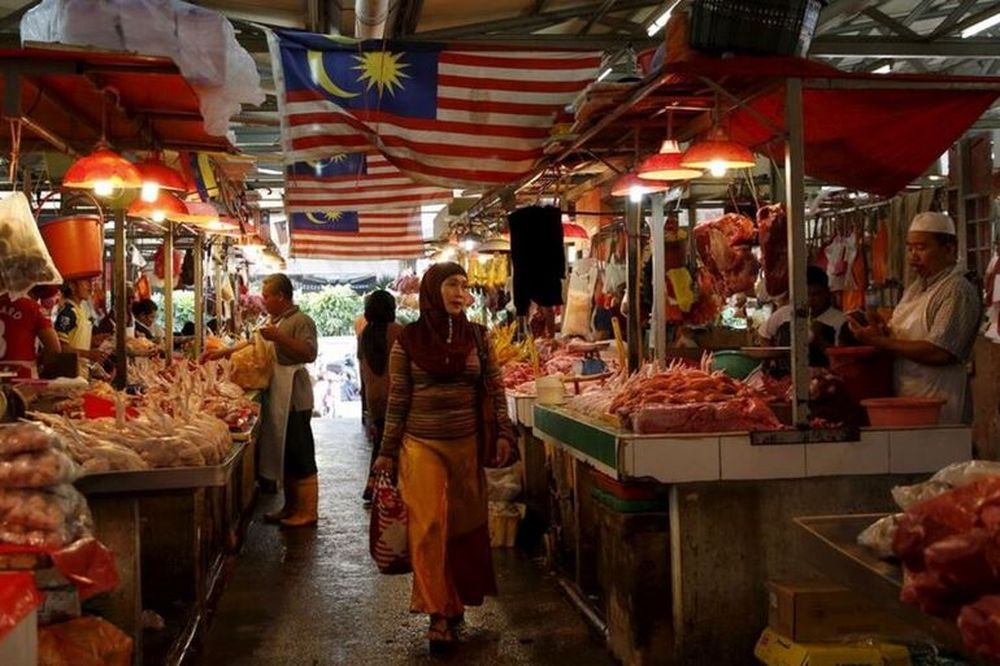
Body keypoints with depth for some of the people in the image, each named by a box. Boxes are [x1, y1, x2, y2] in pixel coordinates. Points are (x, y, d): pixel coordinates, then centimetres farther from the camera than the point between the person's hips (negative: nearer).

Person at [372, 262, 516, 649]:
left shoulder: (477, 337, 4)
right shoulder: (407, 341, -2)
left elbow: (495, 390, 6)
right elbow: (397, 400, 1)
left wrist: (503, 433, -5)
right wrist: (387, 452, 1)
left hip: (467, 445, 2)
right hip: (422, 446, -2)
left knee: (464, 526, 8)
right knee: (429, 526, -6)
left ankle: (455, 602, 23)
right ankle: (439, 613, 1)